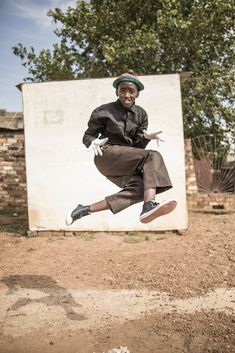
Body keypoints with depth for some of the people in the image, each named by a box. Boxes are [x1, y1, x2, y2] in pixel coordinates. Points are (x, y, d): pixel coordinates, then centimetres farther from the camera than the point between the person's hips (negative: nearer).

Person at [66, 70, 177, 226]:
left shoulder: (141, 114, 11)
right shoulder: (104, 111, -1)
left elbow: (138, 145, 8)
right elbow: (88, 136, 3)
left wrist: (146, 136, -15)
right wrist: (94, 143, -20)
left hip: (126, 162, 6)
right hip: (107, 155, -6)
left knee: (138, 188, -25)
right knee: (153, 157, -24)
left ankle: (85, 210, -18)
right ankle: (149, 206, -46)